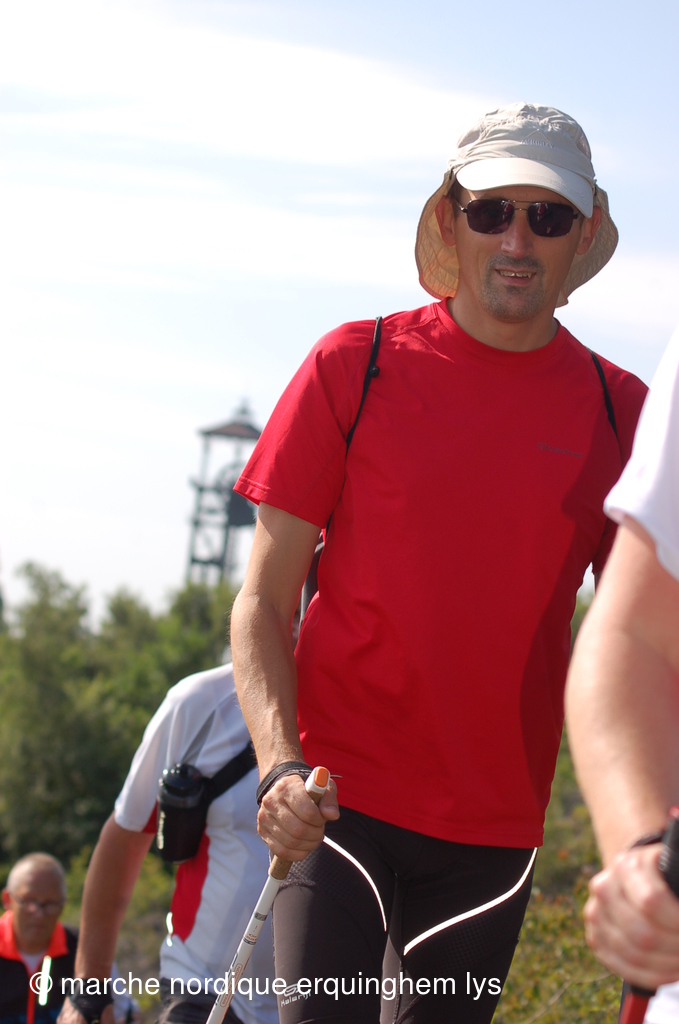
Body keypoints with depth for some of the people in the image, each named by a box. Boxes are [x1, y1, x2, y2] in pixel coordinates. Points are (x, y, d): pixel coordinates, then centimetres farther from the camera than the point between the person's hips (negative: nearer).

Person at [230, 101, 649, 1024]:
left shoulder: (618, 410, 4)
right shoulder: (355, 365, -1)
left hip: (493, 819, 2)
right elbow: (263, 601, -1)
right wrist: (280, 764, -17)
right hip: (337, 798, -2)